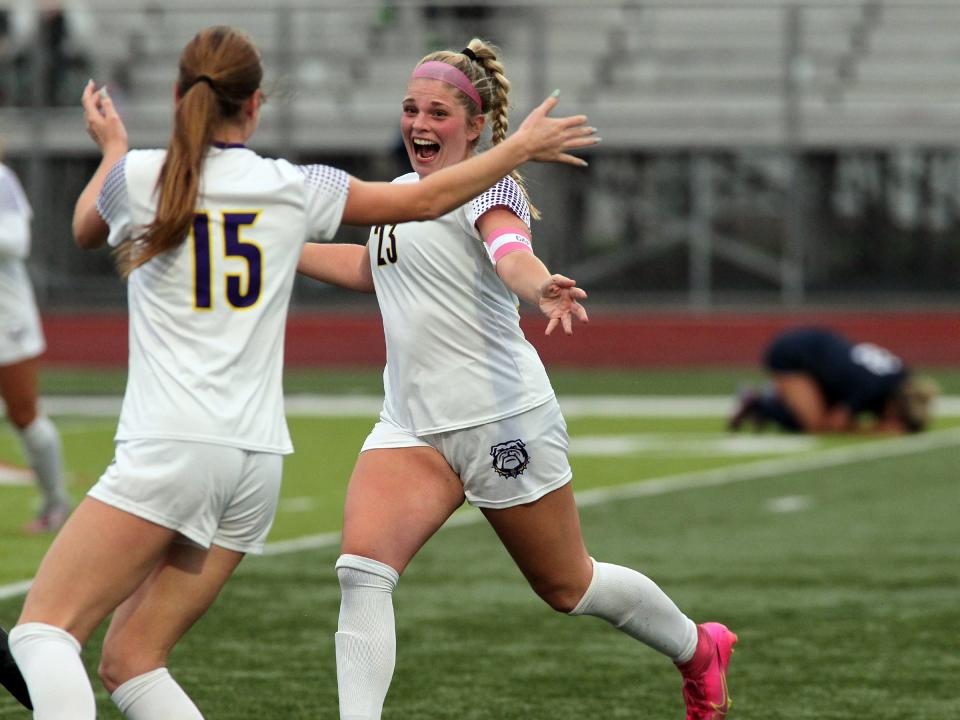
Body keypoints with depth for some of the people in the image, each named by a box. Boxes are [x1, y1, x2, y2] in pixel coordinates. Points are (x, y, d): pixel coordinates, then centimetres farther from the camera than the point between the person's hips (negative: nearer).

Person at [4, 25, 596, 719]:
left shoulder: (140, 176, 1)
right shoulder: (293, 188, 7)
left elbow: (86, 229, 25)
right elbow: (424, 200, 19)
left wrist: (112, 148, 45)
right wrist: (522, 148, 33)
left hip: (169, 450, -5)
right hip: (257, 460, 5)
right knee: (130, 660, 10)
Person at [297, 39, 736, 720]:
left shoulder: (489, 186, -12)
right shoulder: (404, 190, 11)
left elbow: (511, 252, -35)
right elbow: (371, 268, 33)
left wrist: (542, 288, -58)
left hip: (501, 420, -6)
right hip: (411, 426, 6)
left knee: (567, 586, 11)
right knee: (362, 569, -18)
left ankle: (699, 650, 37)